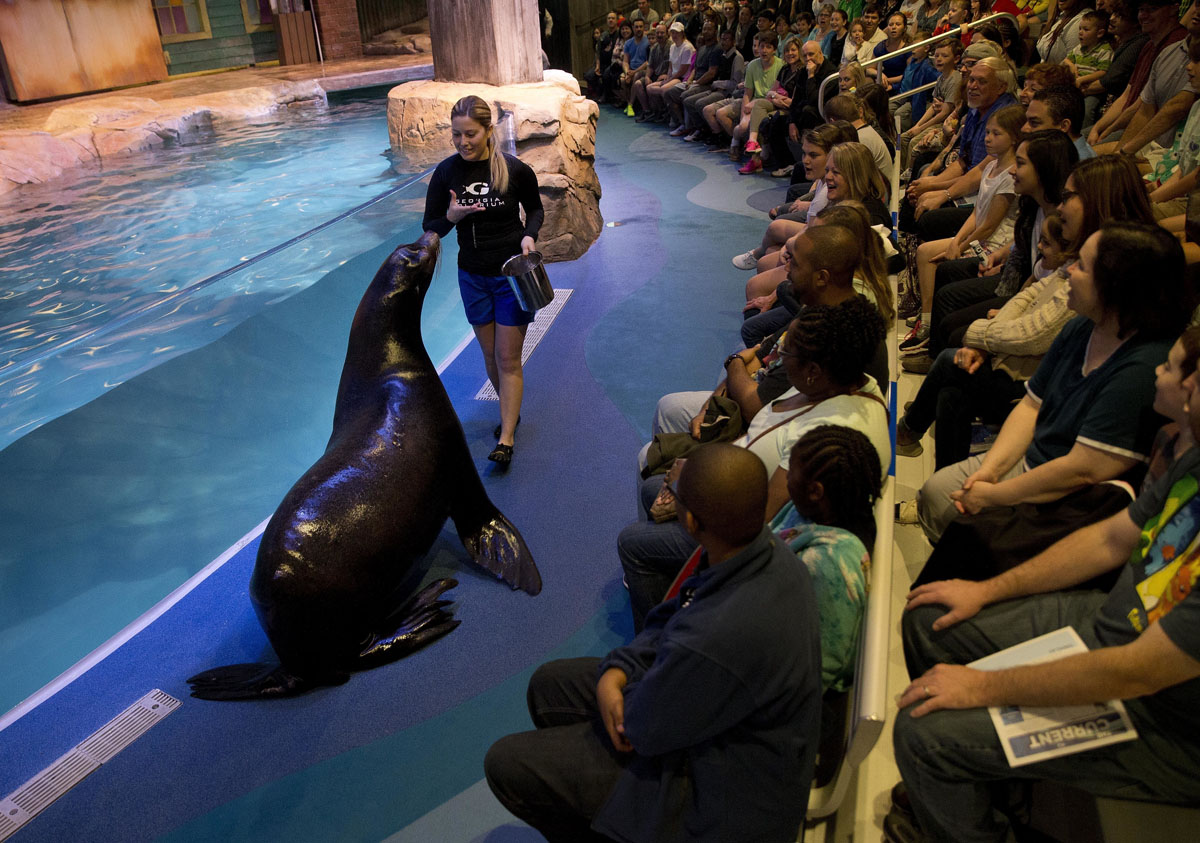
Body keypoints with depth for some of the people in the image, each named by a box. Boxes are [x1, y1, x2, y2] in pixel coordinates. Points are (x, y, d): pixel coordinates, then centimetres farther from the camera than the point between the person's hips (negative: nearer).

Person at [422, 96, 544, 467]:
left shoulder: (515, 170, -13)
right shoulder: (446, 172, -7)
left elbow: (535, 208, 6)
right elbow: (430, 228, -1)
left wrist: (529, 236, -14)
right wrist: (451, 217, -21)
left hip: (512, 273, -3)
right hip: (473, 276, 3)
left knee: (508, 358, -2)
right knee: (490, 355, 14)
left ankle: (506, 438, 5)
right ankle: (510, 411, 37)